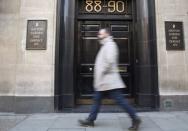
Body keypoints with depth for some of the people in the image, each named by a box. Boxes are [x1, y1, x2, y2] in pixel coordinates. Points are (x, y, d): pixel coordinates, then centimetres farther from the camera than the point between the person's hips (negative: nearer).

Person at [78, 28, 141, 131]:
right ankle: (90, 120, 22)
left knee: (120, 100, -5)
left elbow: (110, 61, -24)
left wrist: (103, 71, -15)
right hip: (103, 80, 11)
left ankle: (135, 119, 7)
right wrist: (99, 73, 16)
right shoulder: (105, 45, 21)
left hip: (109, 80, -10)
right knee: (97, 99, 12)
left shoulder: (110, 44, -10)